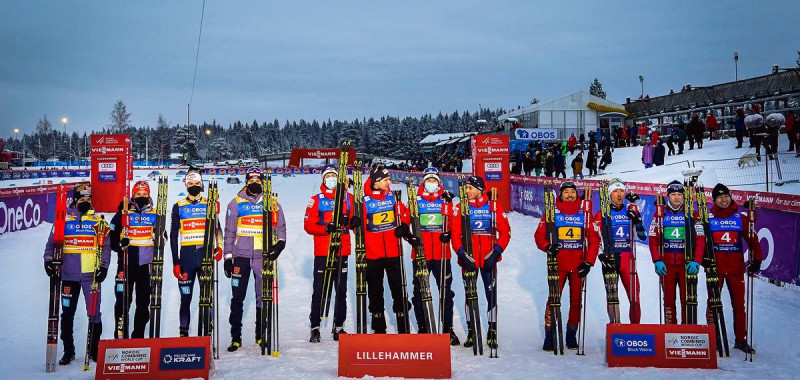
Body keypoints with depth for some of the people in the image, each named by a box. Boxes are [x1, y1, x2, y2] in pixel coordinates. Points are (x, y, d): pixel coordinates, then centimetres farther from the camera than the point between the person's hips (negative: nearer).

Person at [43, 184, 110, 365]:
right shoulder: (63, 219, 6)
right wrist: (49, 260, -4)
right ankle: (68, 351, 18)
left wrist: (103, 266, -2)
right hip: (69, 275, 1)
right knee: (67, 314, 7)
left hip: (91, 274, -1)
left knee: (94, 314, 1)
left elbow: (106, 246, 7)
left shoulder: (98, 221, 6)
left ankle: (95, 350, 13)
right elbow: (52, 243, 10)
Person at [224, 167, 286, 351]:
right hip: (241, 255, 0)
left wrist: (280, 242, -8)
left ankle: (261, 335, 17)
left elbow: (280, 226, 11)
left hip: (263, 255, 0)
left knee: (263, 296, 5)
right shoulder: (236, 203, 7)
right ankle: (236, 337, 9)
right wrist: (228, 257, 5)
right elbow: (229, 232, 9)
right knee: (237, 297, 1)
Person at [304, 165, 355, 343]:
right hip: (322, 252, -2)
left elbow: (354, 218, 13)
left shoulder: (348, 198, 12)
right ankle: (315, 328, 7)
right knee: (319, 291, -1)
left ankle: (338, 328, 15)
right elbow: (308, 225, 0)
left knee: (341, 291, 6)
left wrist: (352, 221, -10)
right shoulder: (316, 200, 6)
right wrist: (326, 228, -17)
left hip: (342, 251, 2)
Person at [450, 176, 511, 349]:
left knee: (491, 294, 0)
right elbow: (455, 234, 1)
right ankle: (471, 331, 18)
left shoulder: (494, 207, 2)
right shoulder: (460, 208, 4)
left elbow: (505, 231, 1)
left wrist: (496, 252, -9)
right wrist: (462, 254, -10)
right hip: (468, 260, 1)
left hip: (488, 260, -1)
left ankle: (492, 332, 12)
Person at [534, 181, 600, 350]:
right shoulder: (552, 212, 3)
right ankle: (549, 336, 3)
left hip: (578, 265, 1)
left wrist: (589, 262, -2)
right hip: (558, 264, -1)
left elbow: (594, 239, 5)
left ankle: (571, 335, 19)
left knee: (576, 300, 6)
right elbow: (539, 235, 4)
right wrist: (548, 247, -16)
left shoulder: (585, 213, 5)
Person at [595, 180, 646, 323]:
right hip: (610, 259, -2)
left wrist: (637, 221, -8)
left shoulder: (631, 212, 11)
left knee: (635, 297, -4)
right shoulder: (602, 214, 3)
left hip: (628, 259, 2)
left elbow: (643, 236, 9)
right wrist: (603, 258, -11)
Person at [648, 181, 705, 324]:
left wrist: (696, 261, -10)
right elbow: (653, 239, 2)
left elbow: (700, 240, 1)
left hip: (686, 264, 0)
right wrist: (657, 261, -8)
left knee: (687, 299, -1)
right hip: (666, 264, 1)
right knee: (669, 299, 5)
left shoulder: (691, 214, 4)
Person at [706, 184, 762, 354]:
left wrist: (756, 259, -2)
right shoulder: (709, 218, 2)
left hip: (736, 268, 1)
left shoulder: (740, 217, 6)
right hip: (715, 268, -1)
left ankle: (741, 340, 17)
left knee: (739, 304, 6)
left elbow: (752, 238, 6)